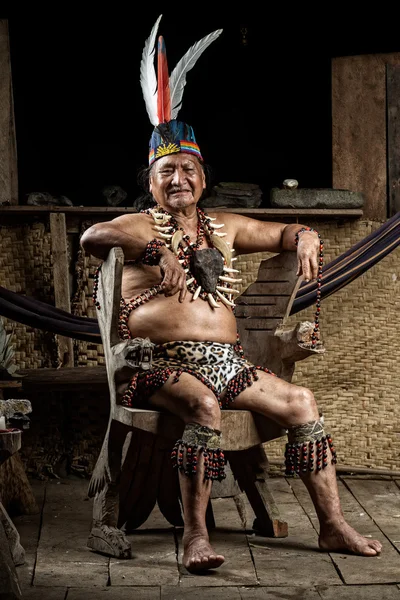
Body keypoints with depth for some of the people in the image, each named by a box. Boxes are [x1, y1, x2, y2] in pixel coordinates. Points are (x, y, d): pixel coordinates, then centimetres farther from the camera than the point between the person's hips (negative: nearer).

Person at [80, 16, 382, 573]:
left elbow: (282, 232, 29)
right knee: (204, 406, -35)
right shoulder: (143, 226, 2)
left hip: (227, 360, 6)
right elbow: (92, 236, -20)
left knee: (301, 402, -5)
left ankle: (333, 526, 1)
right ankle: (195, 534, -29)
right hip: (163, 360, -6)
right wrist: (156, 250, -33)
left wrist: (305, 239, 4)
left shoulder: (224, 227, 20)